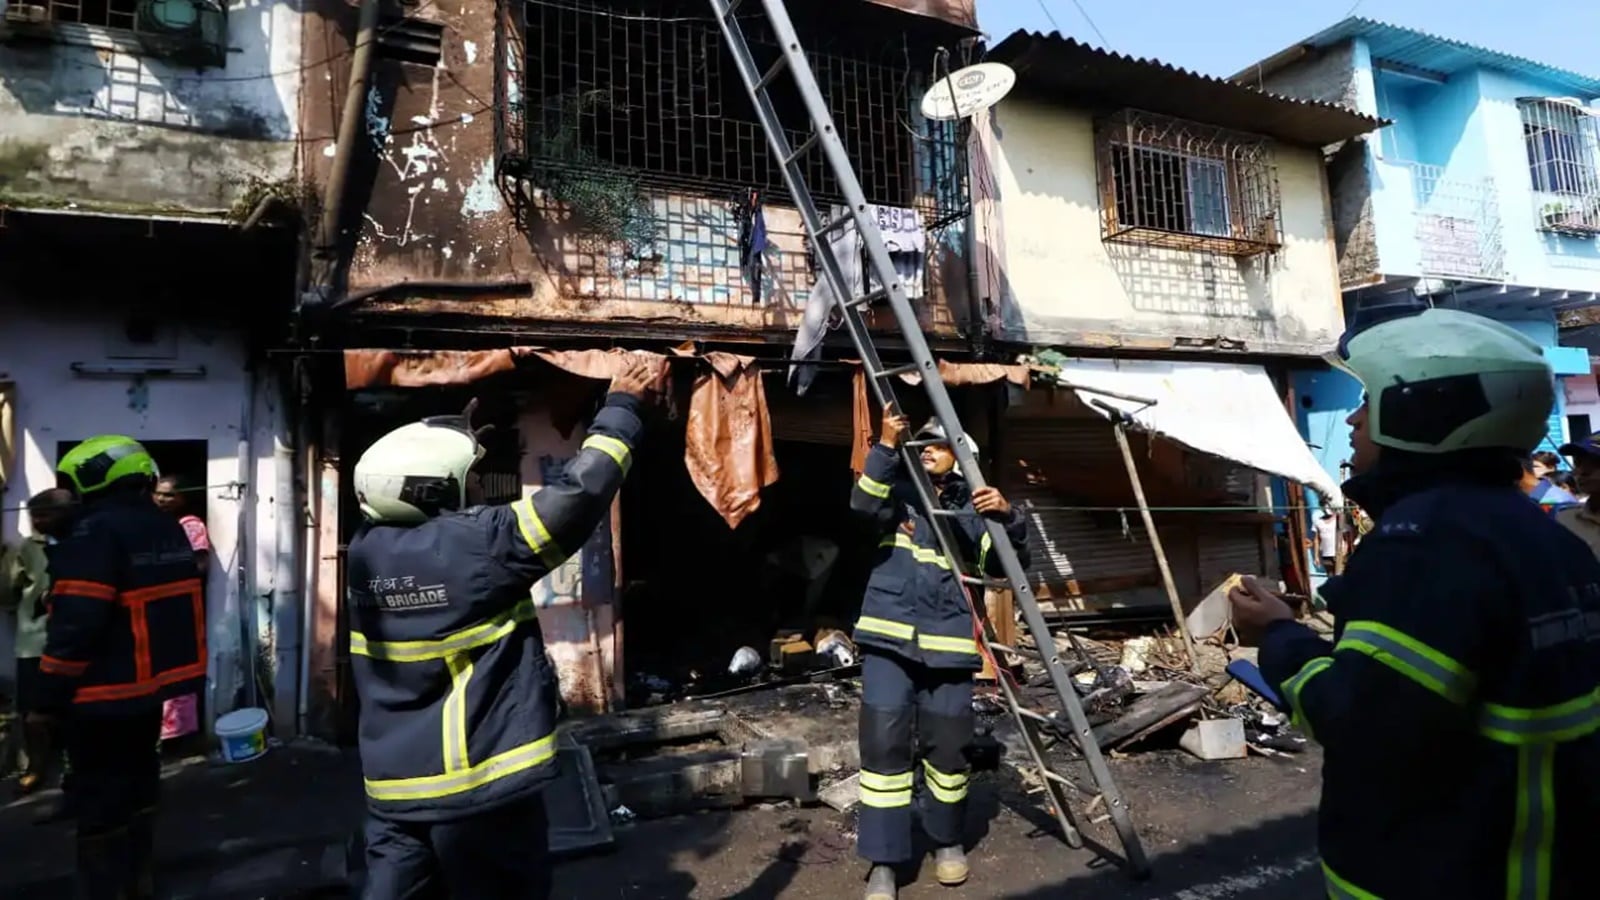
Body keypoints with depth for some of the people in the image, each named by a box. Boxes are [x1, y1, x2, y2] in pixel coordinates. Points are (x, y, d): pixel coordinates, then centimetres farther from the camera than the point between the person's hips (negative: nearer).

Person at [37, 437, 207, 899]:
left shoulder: (95, 532, -19)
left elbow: (75, 624, -22)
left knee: (99, 797, 2)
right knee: (139, 782, 20)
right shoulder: (167, 529, 9)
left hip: (106, 693, -9)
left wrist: (49, 698, -15)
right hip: (153, 682, 9)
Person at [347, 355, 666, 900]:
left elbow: (400, 481, 20)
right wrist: (624, 406, -10)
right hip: (481, 786, -6)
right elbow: (577, 497, -19)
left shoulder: (367, 551, -1)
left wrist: (456, 435, 30)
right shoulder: (479, 545, -20)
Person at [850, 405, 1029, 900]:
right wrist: (886, 446, -26)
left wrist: (1007, 519, -17)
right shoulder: (898, 493, 9)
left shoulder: (972, 510, 11)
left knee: (948, 748, 6)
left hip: (947, 643, 1)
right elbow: (864, 502, -13)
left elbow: (1005, 566, 0)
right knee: (883, 743, -6)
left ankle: (947, 841, 31)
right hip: (888, 639, -1)